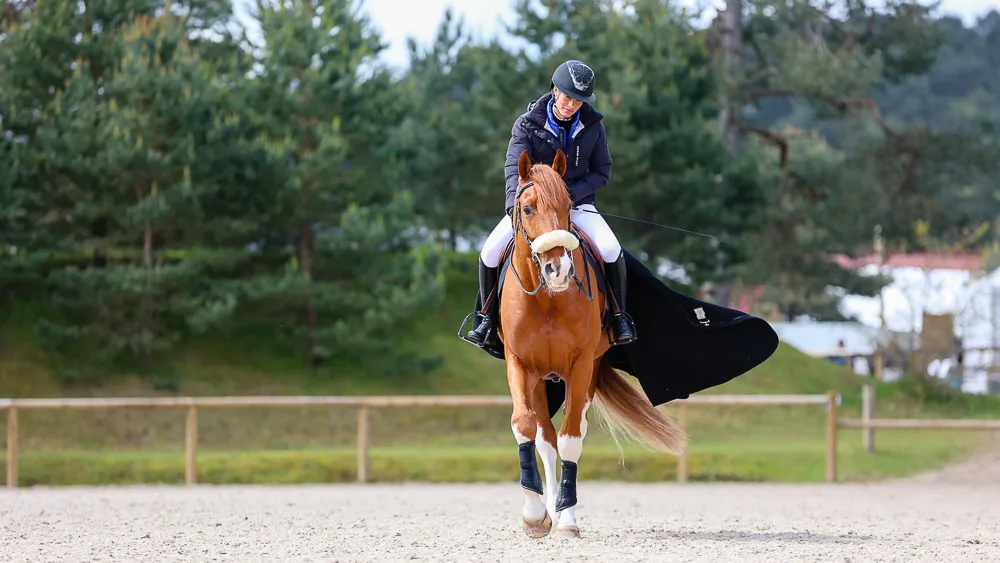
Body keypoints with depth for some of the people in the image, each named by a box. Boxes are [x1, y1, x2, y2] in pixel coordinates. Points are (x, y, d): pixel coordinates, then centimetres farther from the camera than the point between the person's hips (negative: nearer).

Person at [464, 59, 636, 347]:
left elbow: (602, 172, 0)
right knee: (490, 252, -18)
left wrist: (571, 194, -18)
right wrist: (515, 207, -40)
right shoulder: (528, 124, -11)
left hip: (578, 202, 0)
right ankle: (488, 317, 5)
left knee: (611, 250, -26)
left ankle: (619, 316, -4)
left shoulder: (592, 127, -5)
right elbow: (515, 168, -22)